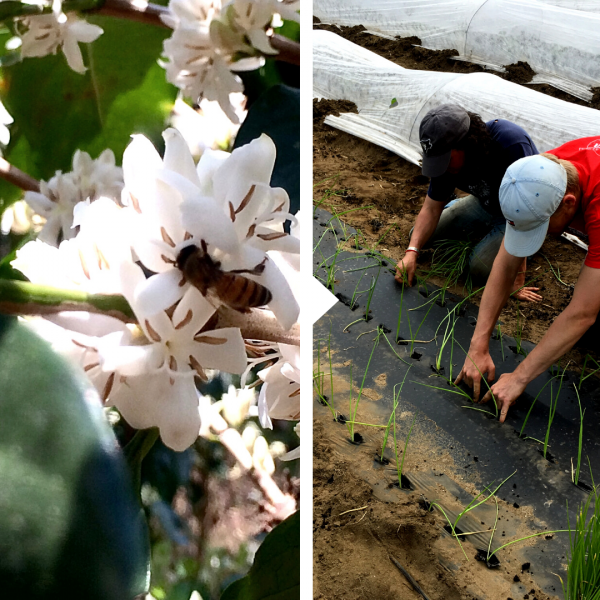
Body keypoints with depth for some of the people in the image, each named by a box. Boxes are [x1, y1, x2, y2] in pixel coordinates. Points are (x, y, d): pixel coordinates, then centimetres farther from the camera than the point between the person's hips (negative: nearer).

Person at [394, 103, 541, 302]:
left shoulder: (512, 144, -40)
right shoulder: (447, 156, -19)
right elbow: (431, 208, -9)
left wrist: (517, 280, -37)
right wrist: (411, 251, -25)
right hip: (486, 203, 6)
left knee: (481, 266, -26)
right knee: (420, 234, 1)